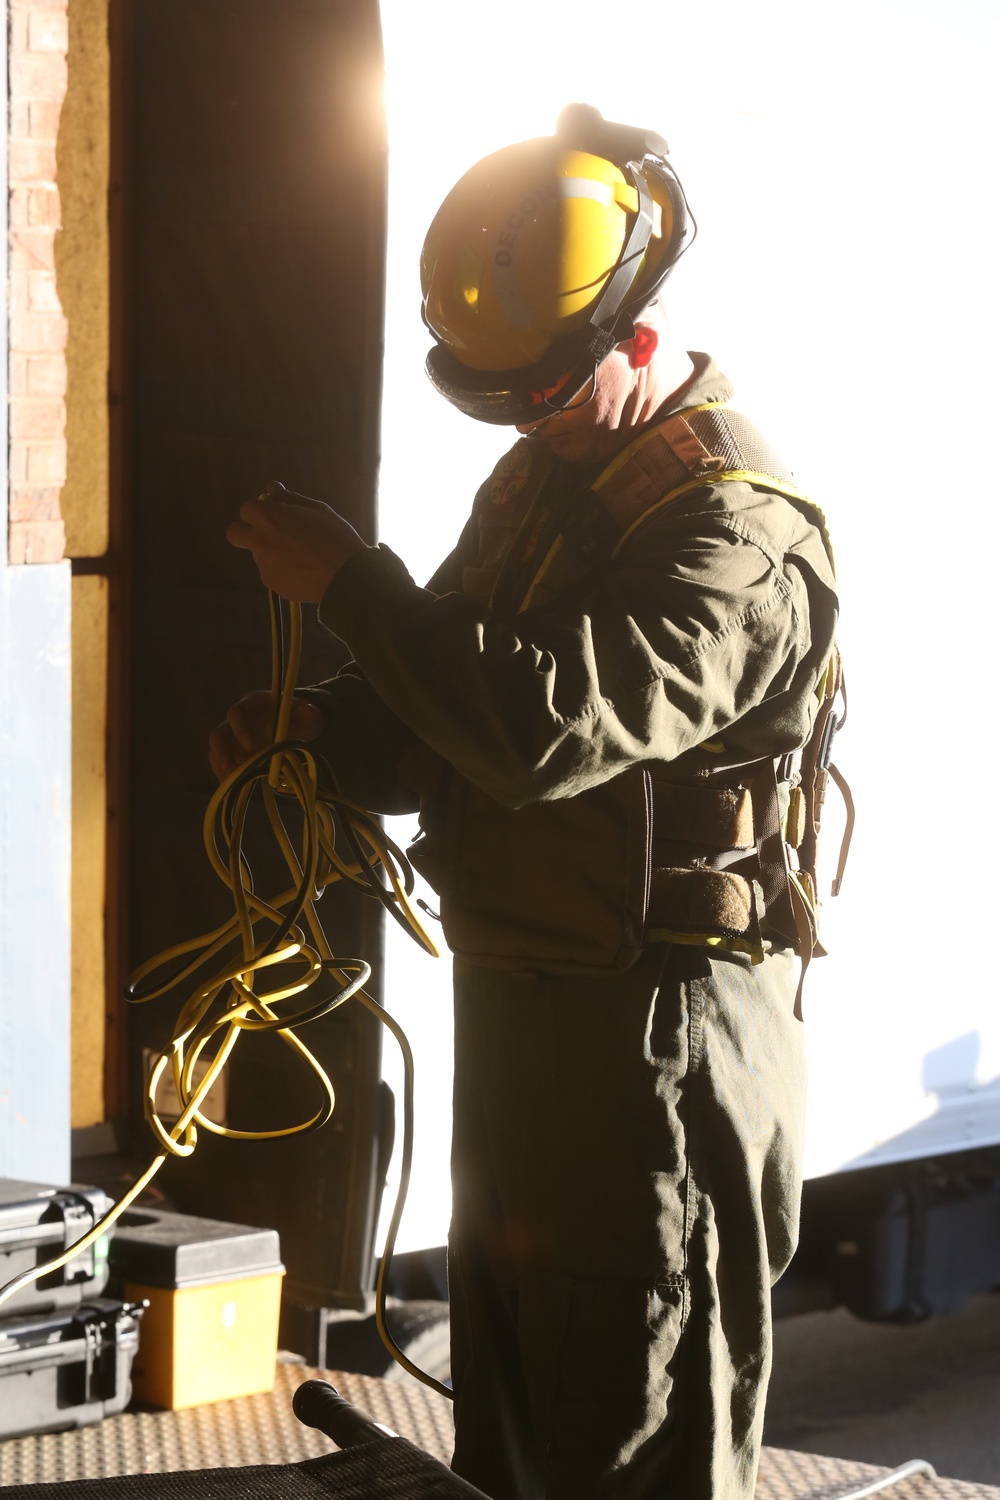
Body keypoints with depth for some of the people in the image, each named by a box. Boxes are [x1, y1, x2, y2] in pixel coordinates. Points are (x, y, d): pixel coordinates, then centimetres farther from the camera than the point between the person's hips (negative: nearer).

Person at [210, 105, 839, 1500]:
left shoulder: (740, 534, -19)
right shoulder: (539, 481, 13)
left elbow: (548, 725, -32)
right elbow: (440, 728, 19)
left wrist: (348, 583, -23)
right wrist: (317, 728, -3)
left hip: (662, 1033, -9)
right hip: (517, 1006, 9)